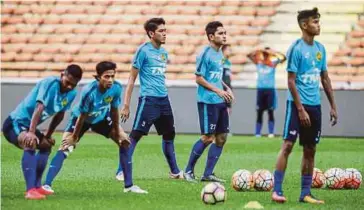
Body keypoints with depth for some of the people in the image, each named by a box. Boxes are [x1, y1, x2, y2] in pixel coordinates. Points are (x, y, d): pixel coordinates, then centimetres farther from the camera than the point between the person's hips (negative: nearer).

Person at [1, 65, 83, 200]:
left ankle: (37, 187, 37)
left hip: (28, 125, 10)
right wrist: (31, 132, -45)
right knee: (30, 144, -35)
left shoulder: (71, 94, 1)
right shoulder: (51, 83, -25)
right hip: (15, 123, -10)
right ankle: (30, 190, -45)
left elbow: (59, 115, 14)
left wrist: (47, 136, 18)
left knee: (46, 145, 27)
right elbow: (39, 108, -36)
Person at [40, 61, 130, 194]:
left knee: (124, 141, 0)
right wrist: (74, 137, -18)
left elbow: (114, 111, -11)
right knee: (65, 147, -22)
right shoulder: (89, 92, -38)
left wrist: (117, 134, -5)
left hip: (102, 118, 5)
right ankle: (47, 185, -27)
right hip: (82, 118, -5)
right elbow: (82, 116, -27)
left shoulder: (116, 88, -26)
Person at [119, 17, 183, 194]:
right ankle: (128, 184, -21)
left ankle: (174, 172, 46)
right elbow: (132, 78, -8)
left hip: (163, 99, 9)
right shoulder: (143, 50, -9)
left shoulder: (163, 52, 13)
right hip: (148, 100, -8)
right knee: (133, 138, -14)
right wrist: (126, 105, -12)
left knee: (169, 134, 23)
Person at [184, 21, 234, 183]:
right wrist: (218, 91, -17)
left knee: (221, 138, 6)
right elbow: (199, 79, -14)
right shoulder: (205, 54, -13)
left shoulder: (220, 53, 13)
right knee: (207, 138, -7)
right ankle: (188, 171, 6)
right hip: (208, 101, -9)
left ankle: (208, 174, 12)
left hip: (220, 102, 9)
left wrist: (227, 89, 8)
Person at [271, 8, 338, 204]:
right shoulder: (296, 48, -11)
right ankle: (277, 190, -9)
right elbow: (291, 81, -13)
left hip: (315, 105, 7)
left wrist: (333, 106, 14)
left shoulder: (320, 48, 9)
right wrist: (301, 109, -17)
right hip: (298, 104, -7)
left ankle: (305, 193, 13)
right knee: (288, 144, -11)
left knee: (310, 149, 8)